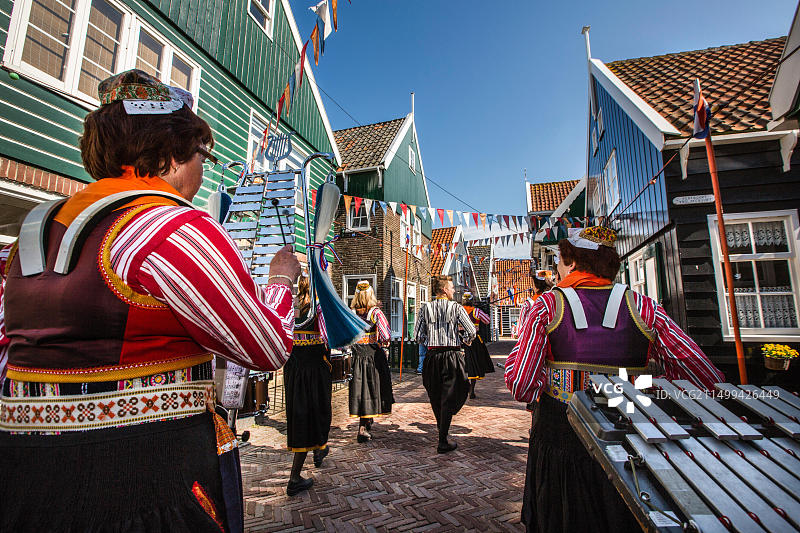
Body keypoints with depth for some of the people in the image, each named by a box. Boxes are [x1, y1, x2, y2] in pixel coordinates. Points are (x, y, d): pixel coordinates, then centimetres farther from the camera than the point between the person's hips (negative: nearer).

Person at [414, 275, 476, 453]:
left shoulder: (425, 308, 0)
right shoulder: (456, 307, -6)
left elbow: (418, 335, 0)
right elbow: (472, 332, -7)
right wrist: (462, 339, 12)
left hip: (432, 356, 3)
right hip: (452, 356, -3)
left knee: (435, 396, 20)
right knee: (448, 397, 4)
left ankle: (441, 429, 41)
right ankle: (442, 442, 6)